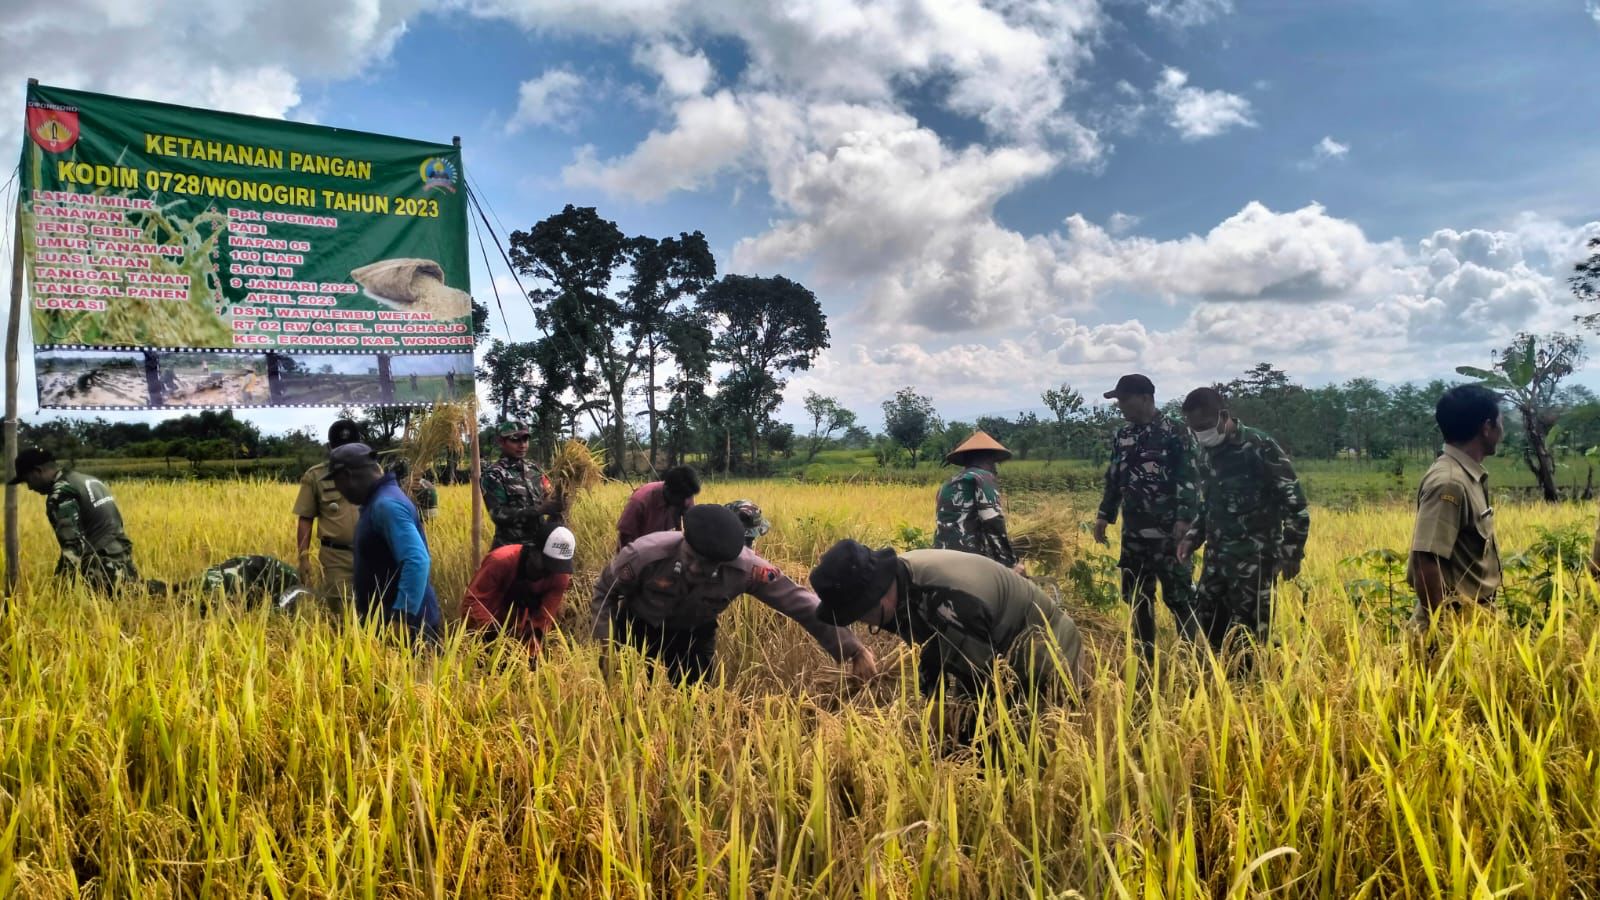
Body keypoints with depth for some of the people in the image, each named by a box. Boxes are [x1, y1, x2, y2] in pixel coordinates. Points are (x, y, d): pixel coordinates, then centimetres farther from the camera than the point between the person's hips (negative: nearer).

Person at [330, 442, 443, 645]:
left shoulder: (386, 505, -19)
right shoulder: (378, 501, 14)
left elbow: (417, 562, -30)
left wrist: (402, 616, -34)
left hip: (406, 623, -10)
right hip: (386, 619, 10)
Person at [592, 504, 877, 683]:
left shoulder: (744, 567, -32)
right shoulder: (644, 554, -35)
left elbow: (800, 603, -26)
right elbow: (606, 590, -14)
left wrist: (852, 650, -28)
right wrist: (607, 642, -24)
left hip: (694, 637, 1)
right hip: (639, 631, -1)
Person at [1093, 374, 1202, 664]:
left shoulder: (1173, 433, -8)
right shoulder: (1122, 436, 11)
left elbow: (1188, 480, -12)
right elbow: (1113, 479, 19)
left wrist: (1184, 519, -20)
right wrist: (1104, 515, 14)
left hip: (1167, 530, -6)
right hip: (1133, 531, 7)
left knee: (1178, 595, -3)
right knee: (1137, 596, 11)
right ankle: (1145, 657, 22)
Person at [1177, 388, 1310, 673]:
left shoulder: (1260, 446, -12)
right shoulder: (1205, 455, 9)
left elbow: (1294, 501, -9)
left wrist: (1292, 552, -11)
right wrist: (1193, 537, 8)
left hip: (1255, 557, -7)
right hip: (1217, 555, 7)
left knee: (1247, 629, -6)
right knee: (1207, 623, 8)